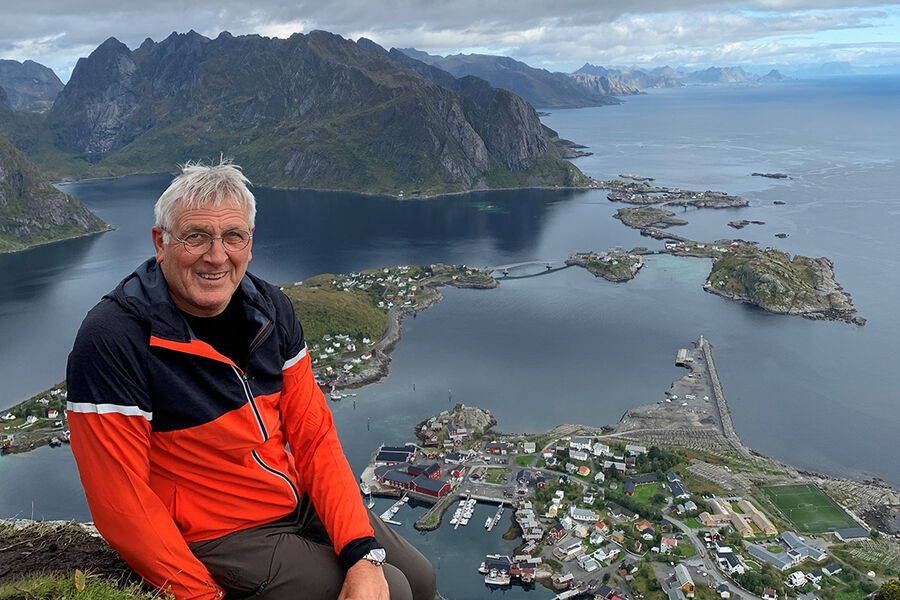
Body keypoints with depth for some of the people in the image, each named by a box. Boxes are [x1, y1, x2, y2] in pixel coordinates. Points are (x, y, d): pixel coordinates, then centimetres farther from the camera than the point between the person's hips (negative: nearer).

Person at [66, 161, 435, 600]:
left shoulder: (269, 307, -5)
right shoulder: (111, 341, -25)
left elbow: (314, 437, -6)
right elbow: (122, 505, -20)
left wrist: (363, 553, -15)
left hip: (304, 501, 6)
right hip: (218, 540, -6)